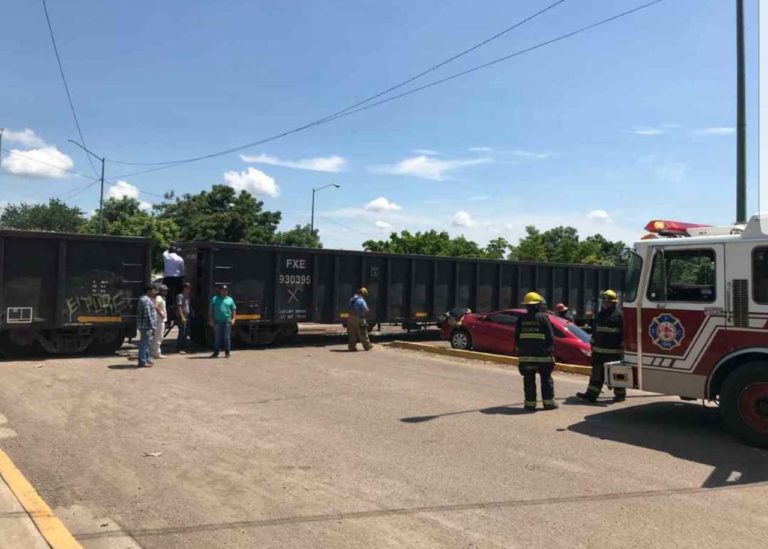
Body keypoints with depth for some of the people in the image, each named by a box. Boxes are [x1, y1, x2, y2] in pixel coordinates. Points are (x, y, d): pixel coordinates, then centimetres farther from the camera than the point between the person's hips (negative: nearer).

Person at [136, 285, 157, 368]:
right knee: (144, 343, -5)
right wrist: (152, 327, -21)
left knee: (146, 343, 19)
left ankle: (147, 359, 30)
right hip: (146, 326, -11)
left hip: (145, 326, 11)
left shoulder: (144, 299, 17)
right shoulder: (146, 300, -18)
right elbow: (148, 315, -22)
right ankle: (142, 362, 1)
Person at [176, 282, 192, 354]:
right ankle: (179, 349, -5)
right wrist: (182, 317, -21)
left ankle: (183, 348, 14)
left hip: (186, 317, 9)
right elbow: (179, 307, -16)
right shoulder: (180, 296, -10)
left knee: (186, 334, 9)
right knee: (182, 333, -9)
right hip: (181, 317, -9)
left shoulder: (187, 297, 17)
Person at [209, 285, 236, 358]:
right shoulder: (214, 299, 8)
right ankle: (216, 352, 10)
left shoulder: (230, 300, 9)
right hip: (217, 322, 0)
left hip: (227, 322, 0)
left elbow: (234, 309, 9)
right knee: (217, 338, 4)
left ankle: (227, 352, 9)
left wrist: (233, 318, -3)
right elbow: (210, 310, 7)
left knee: (227, 337, 1)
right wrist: (211, 319, -1)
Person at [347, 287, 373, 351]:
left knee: (352, 333, 10)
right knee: (363, 334, 3)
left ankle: (352, 346, 8)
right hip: (358, 318, -7)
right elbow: (365, 310, -13)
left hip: (351, 318, 7)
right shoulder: (361, 300, -14)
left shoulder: (352, 299, 12)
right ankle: (367, 346, 12)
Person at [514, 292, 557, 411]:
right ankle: (548, 402, 13)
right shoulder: (543, 317, -5)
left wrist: (519, 350, 13)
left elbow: (516, 337, 7)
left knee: (529, 380, 6)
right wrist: (551, 350, 3)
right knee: (546, 379, 10)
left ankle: (530, 403, 6)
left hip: (525, 355, 2)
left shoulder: (521, 319, 3)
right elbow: (550, 336, -5)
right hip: (543, 354, -2)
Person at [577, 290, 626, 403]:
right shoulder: (600, 314, 14)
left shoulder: (618, 314, -8)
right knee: (597, 373, 5)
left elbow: (624, 332, -10)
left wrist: (622, 347, -13)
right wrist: (593, 344, 18)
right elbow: (595, 331, 20)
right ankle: (591, 395, 5)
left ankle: (620, 394, 20)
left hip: (614, 351, -6)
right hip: (599, 350, 6)